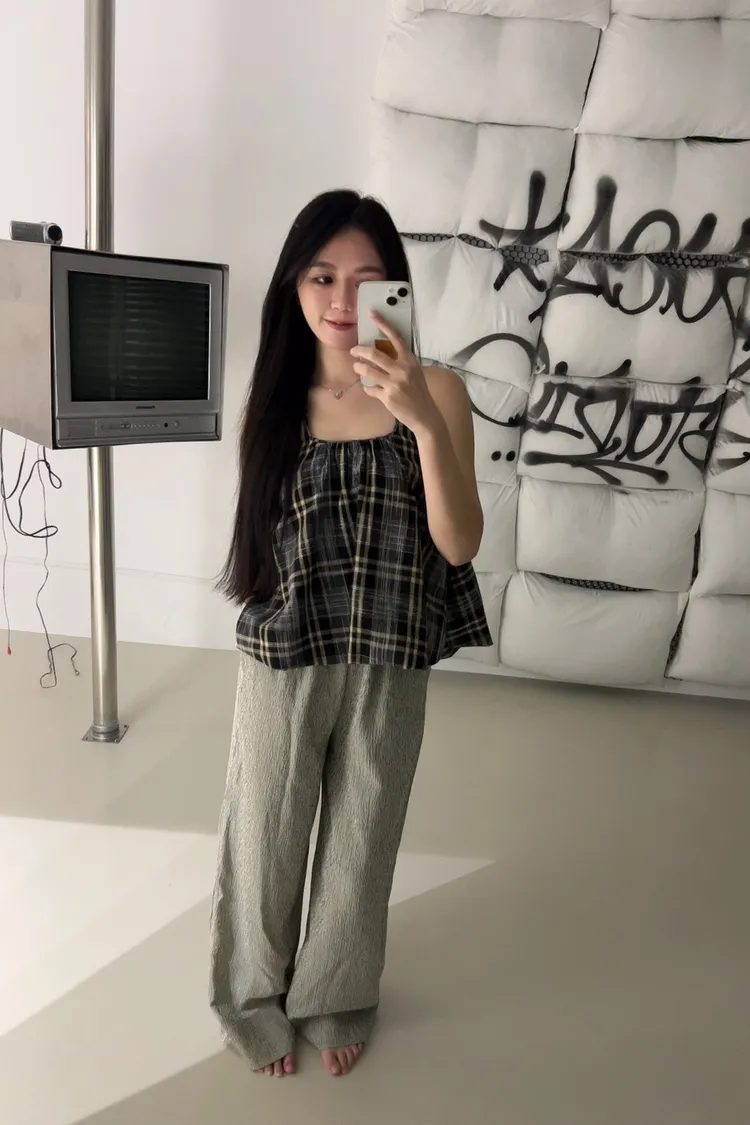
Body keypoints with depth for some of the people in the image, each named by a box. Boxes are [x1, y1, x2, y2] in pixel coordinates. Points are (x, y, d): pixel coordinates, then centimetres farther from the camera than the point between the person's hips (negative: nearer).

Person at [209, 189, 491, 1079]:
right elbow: (257, 540, 5)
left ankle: (336, 996, 44)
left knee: (361, 837, 18)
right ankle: (255, 994, 44)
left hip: (389, 665, 0)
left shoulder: (434, 391, -9)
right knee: (265, 835, 17)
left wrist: (426, 421, -29)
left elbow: (460, 543, -17)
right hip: (284, 659, 1)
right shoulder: (271, 403, -4)